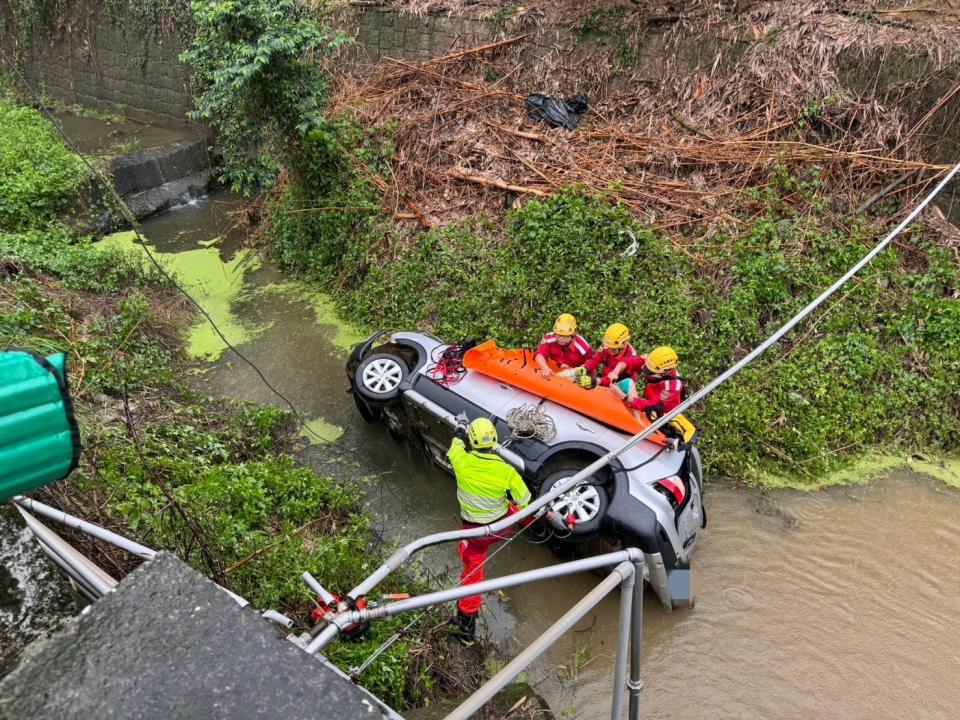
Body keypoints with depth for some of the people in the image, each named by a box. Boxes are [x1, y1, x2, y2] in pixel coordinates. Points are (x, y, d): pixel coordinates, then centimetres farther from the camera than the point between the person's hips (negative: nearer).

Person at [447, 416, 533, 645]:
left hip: (475, 531, 0)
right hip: (503, 527, 0)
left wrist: (461, 425, 23)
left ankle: (466, 624, 24)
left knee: (472, 573, 15)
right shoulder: (506, 471, -22)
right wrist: (531, 522, 13)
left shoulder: (461, 461, -22)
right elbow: (525, 503, -10)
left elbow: (458, 440, 2)